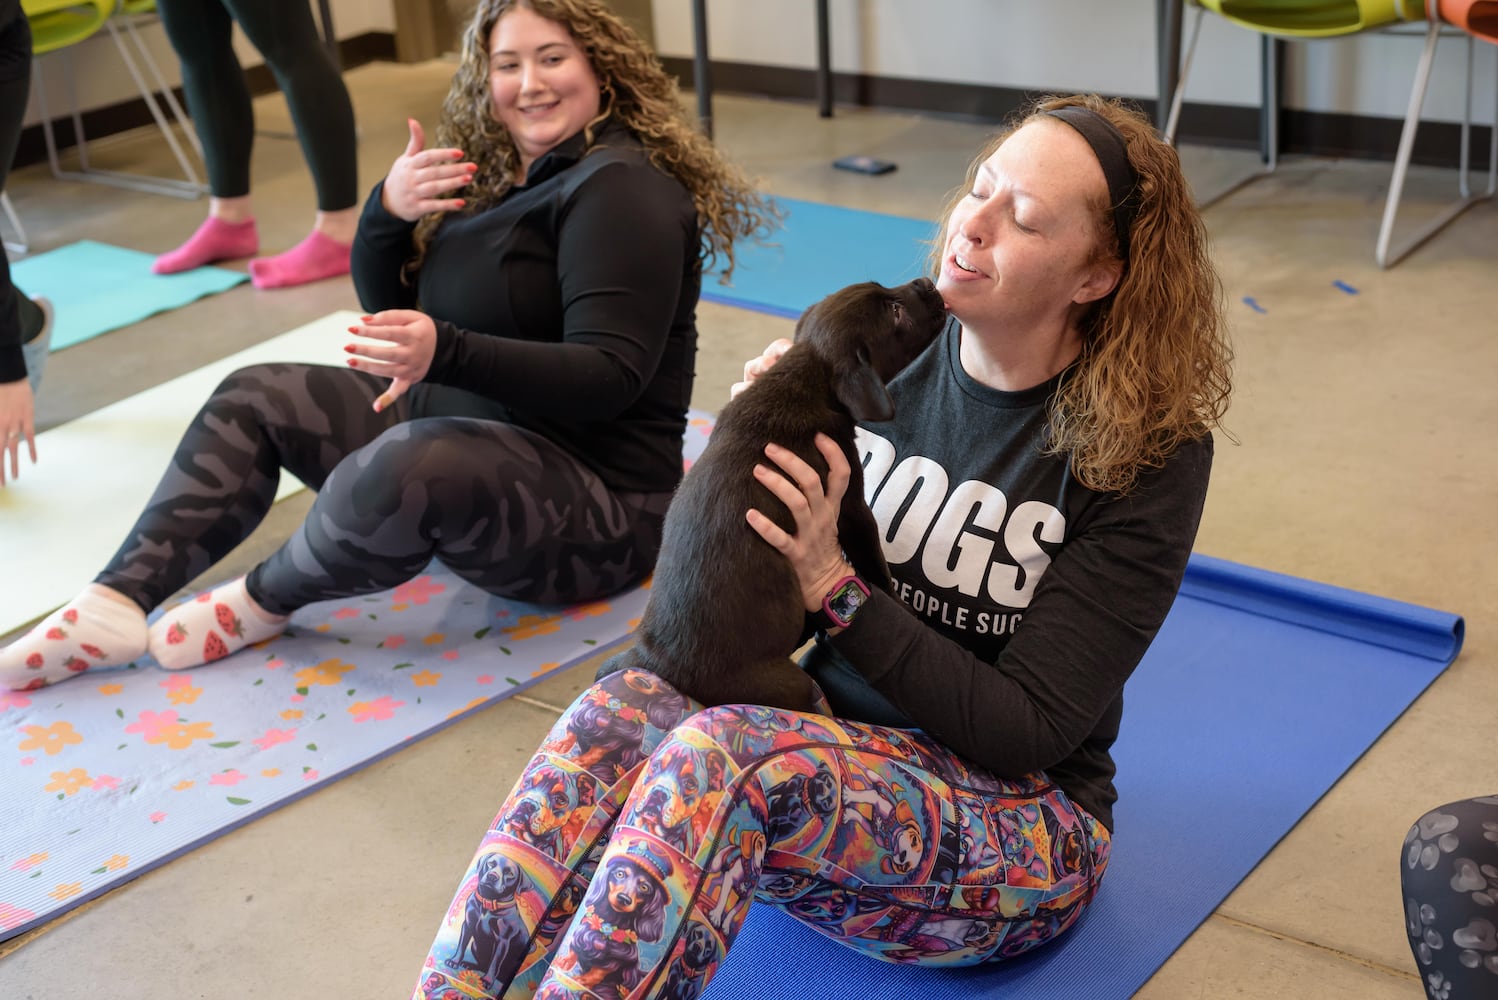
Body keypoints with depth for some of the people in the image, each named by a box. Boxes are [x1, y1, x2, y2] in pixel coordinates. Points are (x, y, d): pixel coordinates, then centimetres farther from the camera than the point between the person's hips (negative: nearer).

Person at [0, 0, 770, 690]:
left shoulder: (623, 189, -16)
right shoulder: (491, 171, 10)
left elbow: (612, 377, -25)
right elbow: (389, 310, 15)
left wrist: (444, 352, -38)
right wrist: (388, 209, -7)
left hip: (597, 497, -9)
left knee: (403, 469, -38)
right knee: (256, 397, 7)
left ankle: (264, 602, -7)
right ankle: (115, 606, -6)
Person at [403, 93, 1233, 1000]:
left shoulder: (1150, 450, -12)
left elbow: (1030, 730, -15)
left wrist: (836, 589, -22)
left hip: (1021, 823, -4)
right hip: (843, 751, 5)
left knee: (722, 752, -35)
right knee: (619, 712, -29)